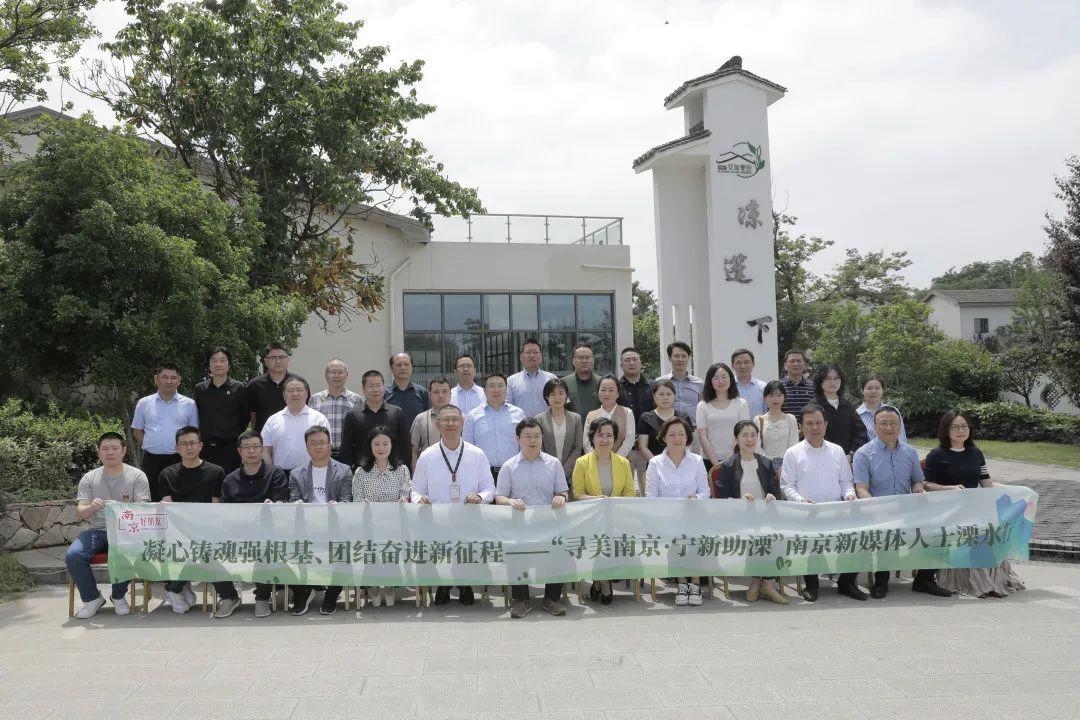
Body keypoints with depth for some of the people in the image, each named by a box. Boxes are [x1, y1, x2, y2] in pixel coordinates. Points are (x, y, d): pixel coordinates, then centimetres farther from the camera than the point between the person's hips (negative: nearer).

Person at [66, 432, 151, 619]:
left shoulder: (137, 476, 3)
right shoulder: (89, 478, 11)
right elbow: (80, 512, 2)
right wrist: (90, 508, -24)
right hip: (97, 531, 3)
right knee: (73, 555, -25)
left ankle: (119, 596, -5)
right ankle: (92, 598, -3)